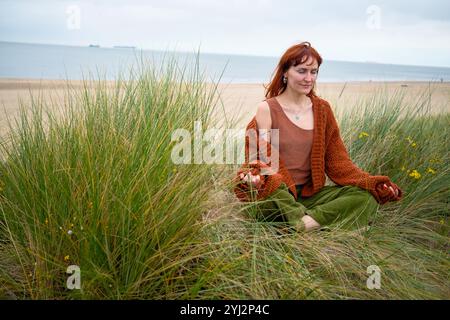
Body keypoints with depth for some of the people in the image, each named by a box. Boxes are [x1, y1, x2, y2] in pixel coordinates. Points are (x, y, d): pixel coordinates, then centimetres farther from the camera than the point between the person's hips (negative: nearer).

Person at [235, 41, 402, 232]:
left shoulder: (322, 109, 7)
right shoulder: (267, 109, -5)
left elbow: (337, 159, 5)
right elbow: (263, 159, -8)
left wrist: (373, 182, -8)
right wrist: (255, 177, -32)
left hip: (311, 193, 4)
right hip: (279, 196, -4)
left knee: (367, 197, -18)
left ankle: (307, 221, -28)